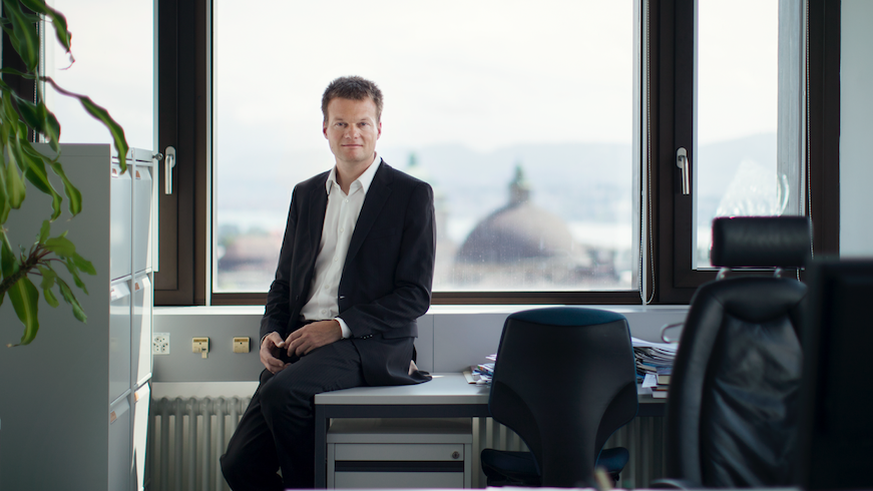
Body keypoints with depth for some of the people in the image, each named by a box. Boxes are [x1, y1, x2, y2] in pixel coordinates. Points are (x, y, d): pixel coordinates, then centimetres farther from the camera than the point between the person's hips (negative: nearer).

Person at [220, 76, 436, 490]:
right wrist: (271, 334, 2)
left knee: (282, 391, -32)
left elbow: (415, 294, -5)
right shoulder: (306, 194, 19)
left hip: (369, 344, -5)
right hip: (300, 346, 5)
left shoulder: (411, 195, 1)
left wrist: (339, 327, -14)